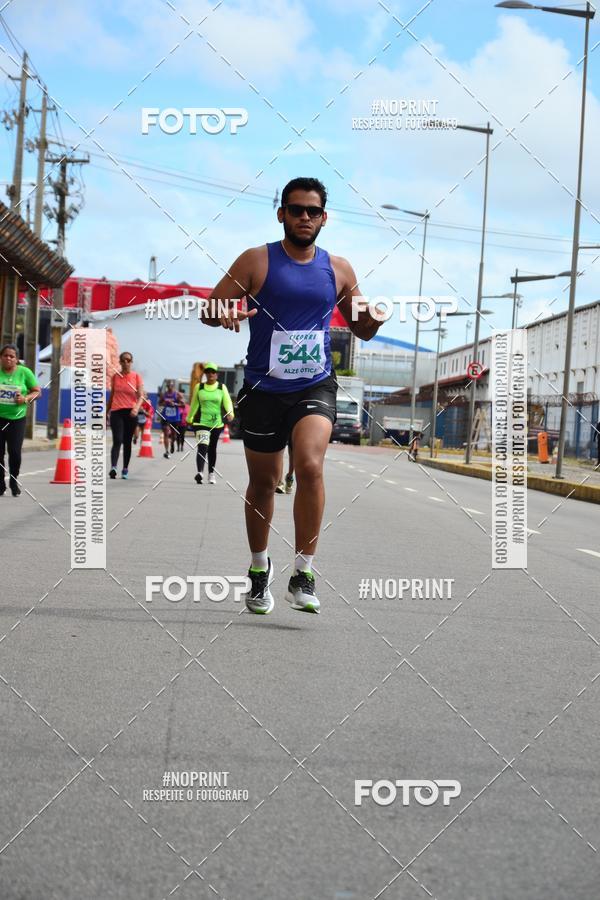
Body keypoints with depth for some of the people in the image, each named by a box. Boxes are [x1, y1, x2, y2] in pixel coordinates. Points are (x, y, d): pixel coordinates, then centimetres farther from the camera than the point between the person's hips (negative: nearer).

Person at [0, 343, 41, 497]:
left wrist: (26, 399, -13)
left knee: (15, 452, -5)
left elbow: (37, 391, 5)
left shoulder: (24, 372, -2)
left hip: (17, 419, -1)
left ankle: (14, 482, 18)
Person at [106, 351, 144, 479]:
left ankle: (125, 469, 17)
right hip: (116, 412, 0)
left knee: (127, 442, 9)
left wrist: (136, 408, -23)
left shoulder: (136, 377, 3)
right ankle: (113, 467, -27)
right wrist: (107, 412, 17)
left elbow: (141, 396, -5)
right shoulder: (115, 377, 9)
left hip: (131, 413, 0)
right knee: (117, 440, -16)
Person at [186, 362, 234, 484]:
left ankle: (211, 473, 26)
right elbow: (194, 404, 14)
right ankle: (199, 472, -34)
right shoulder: (199, 387, 5)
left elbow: (227, 402, -6)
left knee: (212, 449, 14)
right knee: (202, 446, -19)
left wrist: (230, 413, -25)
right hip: (201, 422, -2)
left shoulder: (222, 387, 4)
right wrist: (189, 418, 19)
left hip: (217, 423, 2)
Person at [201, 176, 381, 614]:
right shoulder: (257, 261, -1)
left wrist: (373, 320, -8)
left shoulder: (338, 269, 6)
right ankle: (260, 566, 33)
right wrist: (226, 315, -26)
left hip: (315, 386, 0)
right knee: (264, 482, 11)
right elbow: (209, 310, -3)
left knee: (310, 466, -23)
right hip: (263, 388, 0)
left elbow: (361, 328, 16)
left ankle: (304, 573, -16)